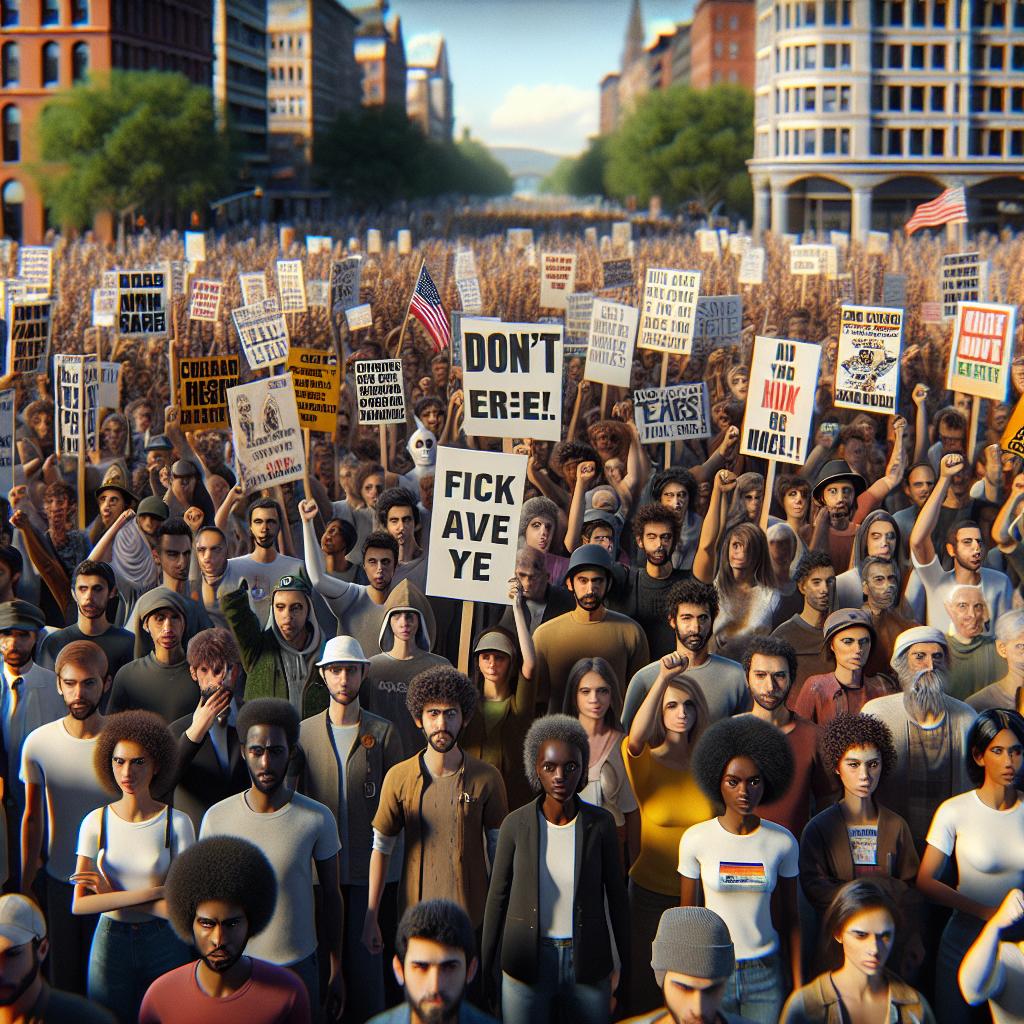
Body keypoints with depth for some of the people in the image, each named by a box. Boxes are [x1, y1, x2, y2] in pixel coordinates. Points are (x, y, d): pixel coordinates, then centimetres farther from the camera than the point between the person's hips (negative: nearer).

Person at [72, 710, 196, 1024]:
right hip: (110, 940, 1)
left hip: (164, 942, -1)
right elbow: (79, 904, -14)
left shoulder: (176, 823, -10)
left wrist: (112, 894, -14)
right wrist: (150, 893, -20)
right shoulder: (96, 822, -6)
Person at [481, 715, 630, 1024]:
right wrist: (485, 964, 5)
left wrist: (628, 963, 4)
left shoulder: (601, 823, -6)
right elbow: (498, 894, 2)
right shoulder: (515, 824, -7)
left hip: (588, 963, 0)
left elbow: (616, 894, 1)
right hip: (527, 963, 0)